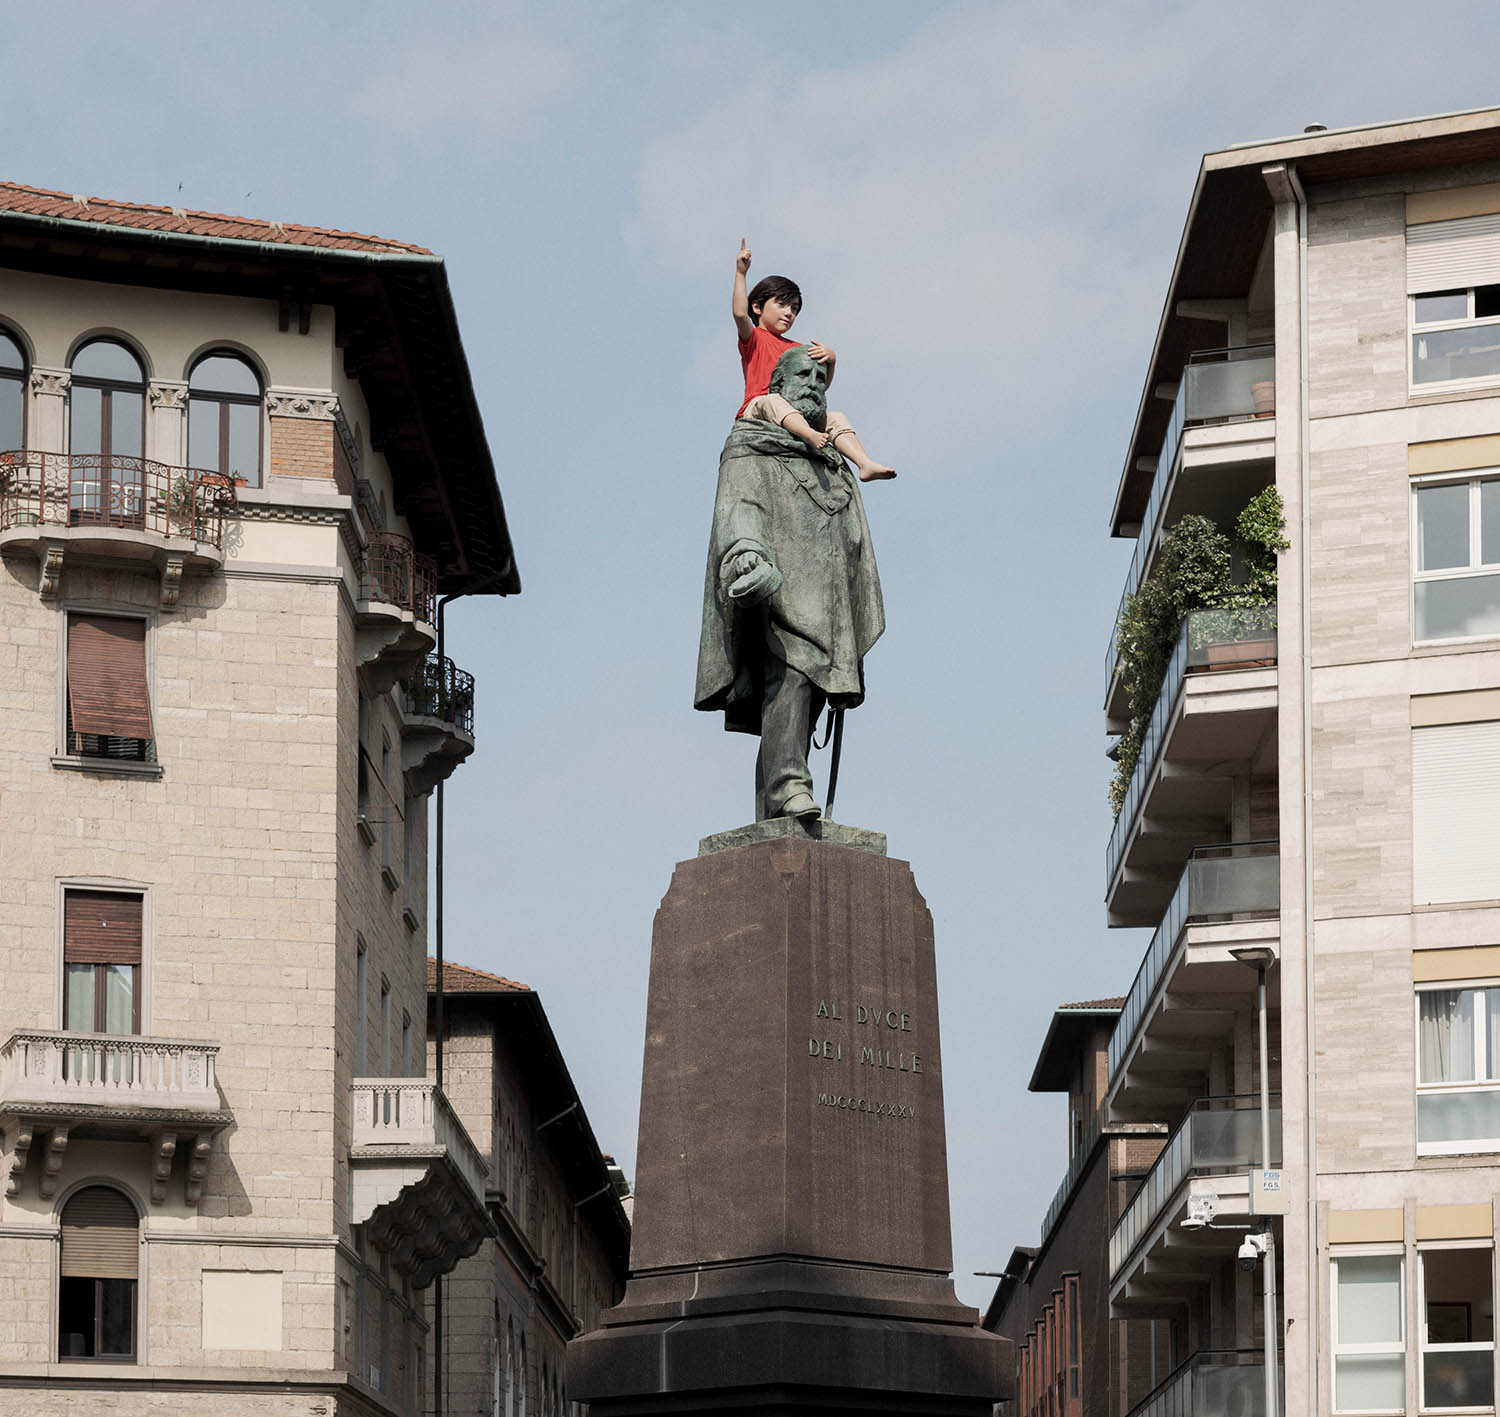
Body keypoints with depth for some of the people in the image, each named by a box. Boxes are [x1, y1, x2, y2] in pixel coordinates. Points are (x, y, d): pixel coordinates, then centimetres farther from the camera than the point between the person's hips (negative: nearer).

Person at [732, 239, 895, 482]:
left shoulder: (796, 349, 29)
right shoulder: (754, 338, 11)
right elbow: (740, 314, -12)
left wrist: (830, 360, 2)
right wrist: (740, 273, -19)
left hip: (793, 415, 7)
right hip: (756, 410, -7)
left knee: (836, 418, -10)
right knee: (773, 400, -39)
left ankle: (865, 464, -28)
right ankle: (810, 435, -66)